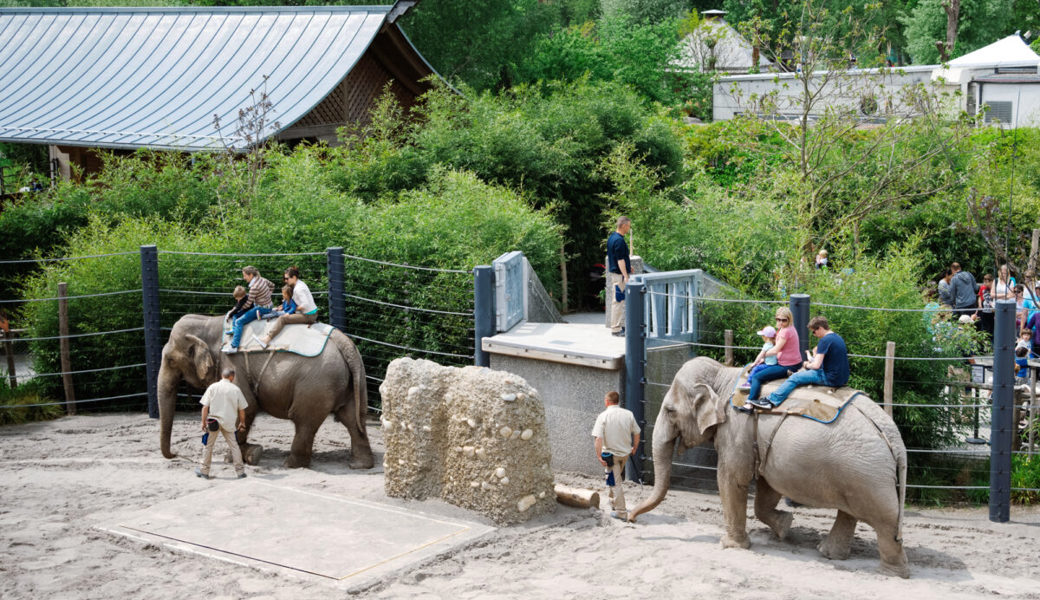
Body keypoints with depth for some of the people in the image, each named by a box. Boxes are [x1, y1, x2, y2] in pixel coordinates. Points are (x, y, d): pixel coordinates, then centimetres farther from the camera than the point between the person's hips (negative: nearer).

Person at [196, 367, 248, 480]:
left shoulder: (212, 387, -2)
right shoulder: (235, 389, -2)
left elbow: (205, 407, -5)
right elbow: (241, 409, 3)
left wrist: (203, 422, 1)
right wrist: (242, 423, 15)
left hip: (213, 420, 0)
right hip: (228, 422, 0)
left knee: (209, 446, 11)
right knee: (234, 446, 8)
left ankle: (204, 471, 17)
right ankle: (240, 471, 6)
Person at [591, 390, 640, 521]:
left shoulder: (603, 416, -14)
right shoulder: (628, 414, -2)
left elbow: (598, 438, -20)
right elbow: (636, 434, 5)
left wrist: (599, 456, -17)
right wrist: (634, 448, 20)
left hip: (611, 454, -5)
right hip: (625, 453, 5)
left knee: (615, 483, 4)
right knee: (617, 479, 26)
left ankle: (621, 512, 6)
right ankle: (615, 503, 39)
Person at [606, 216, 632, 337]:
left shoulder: (612, 237, 11)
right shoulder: (619, 240, -20)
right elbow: (620, 260, -23)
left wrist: (627, 265, 27)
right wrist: (626, 276, -23)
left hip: (614, 272, 10)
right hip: (619, 274, -10)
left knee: (619, 300, 16)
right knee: (619, 301, -5)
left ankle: (619, 325, 23)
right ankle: (616, 328, -1)